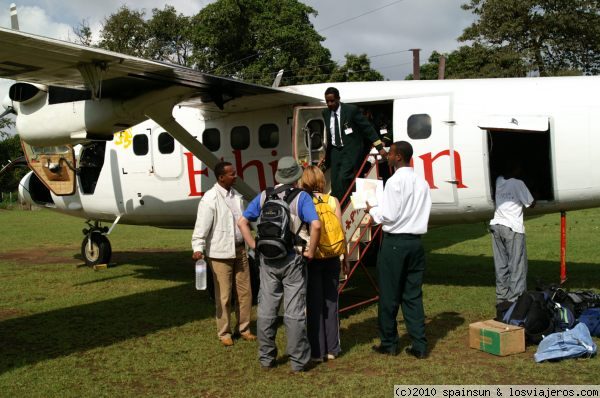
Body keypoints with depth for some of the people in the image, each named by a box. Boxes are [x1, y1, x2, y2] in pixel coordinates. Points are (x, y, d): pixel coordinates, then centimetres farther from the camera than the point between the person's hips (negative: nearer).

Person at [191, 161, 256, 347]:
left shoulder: (236, 196, 10)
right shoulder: (210, 199, -12)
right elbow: (202, 226, -17)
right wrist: (198, 248, -27)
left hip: (240, 250, 7)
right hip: (221, 253, -7)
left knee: (245, 292, 11)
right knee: (224, 295, 2)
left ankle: (244, 328, 25)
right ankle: (224, 333, 15)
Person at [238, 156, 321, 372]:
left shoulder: (264, 196, 5)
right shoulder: (301, 197, -7)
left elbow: (242, 222, 5)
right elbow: (316, 225, -21)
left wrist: (254, 245, 7)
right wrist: (310, 251, -10)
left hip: (268, 260, 4)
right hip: (293, 259, -3)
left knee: (266, 310, 11)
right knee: (294, 312, 3)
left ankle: (266, 357, 21)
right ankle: (298, 360, 10)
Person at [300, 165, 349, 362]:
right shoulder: (333, 201, -1)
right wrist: (345, 257, 10)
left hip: (310, 258, -2)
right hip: (332, 258, 2)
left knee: (314, 304, 6)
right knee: (331, 302, 13)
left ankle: (317, 351, 12)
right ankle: (332, 349, 20)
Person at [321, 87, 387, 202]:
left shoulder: (351, 110, -11)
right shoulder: (326, 113, 5)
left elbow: (367, 128, -8)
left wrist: (380, 147, -10)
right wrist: (327, 155, 19)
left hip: (350, 151, -6)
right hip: (335, 151, 6)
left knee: (343, 179, -21)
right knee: (335, 184, 2)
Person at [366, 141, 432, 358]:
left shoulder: (395, 181, -12)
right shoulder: (422, 182, 8)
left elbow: (388, 216, -14)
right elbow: (423, 213, 11)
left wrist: (372, 210, 3)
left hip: (395, 242, -6)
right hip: (416, 241, 6)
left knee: (389, 295, 6)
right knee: (413, 295, 10)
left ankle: (389, 343, 17)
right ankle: (419, 346, 10)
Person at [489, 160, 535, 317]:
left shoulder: (498, 181, 8)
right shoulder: (518, 184, -8)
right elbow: (531, 204, -1)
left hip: (496, 226, 6)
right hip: (513, 228, -6)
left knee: (501, 266, 10)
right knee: (516, 267, -2)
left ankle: (501, 300, 12)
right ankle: (515, 300, -4)